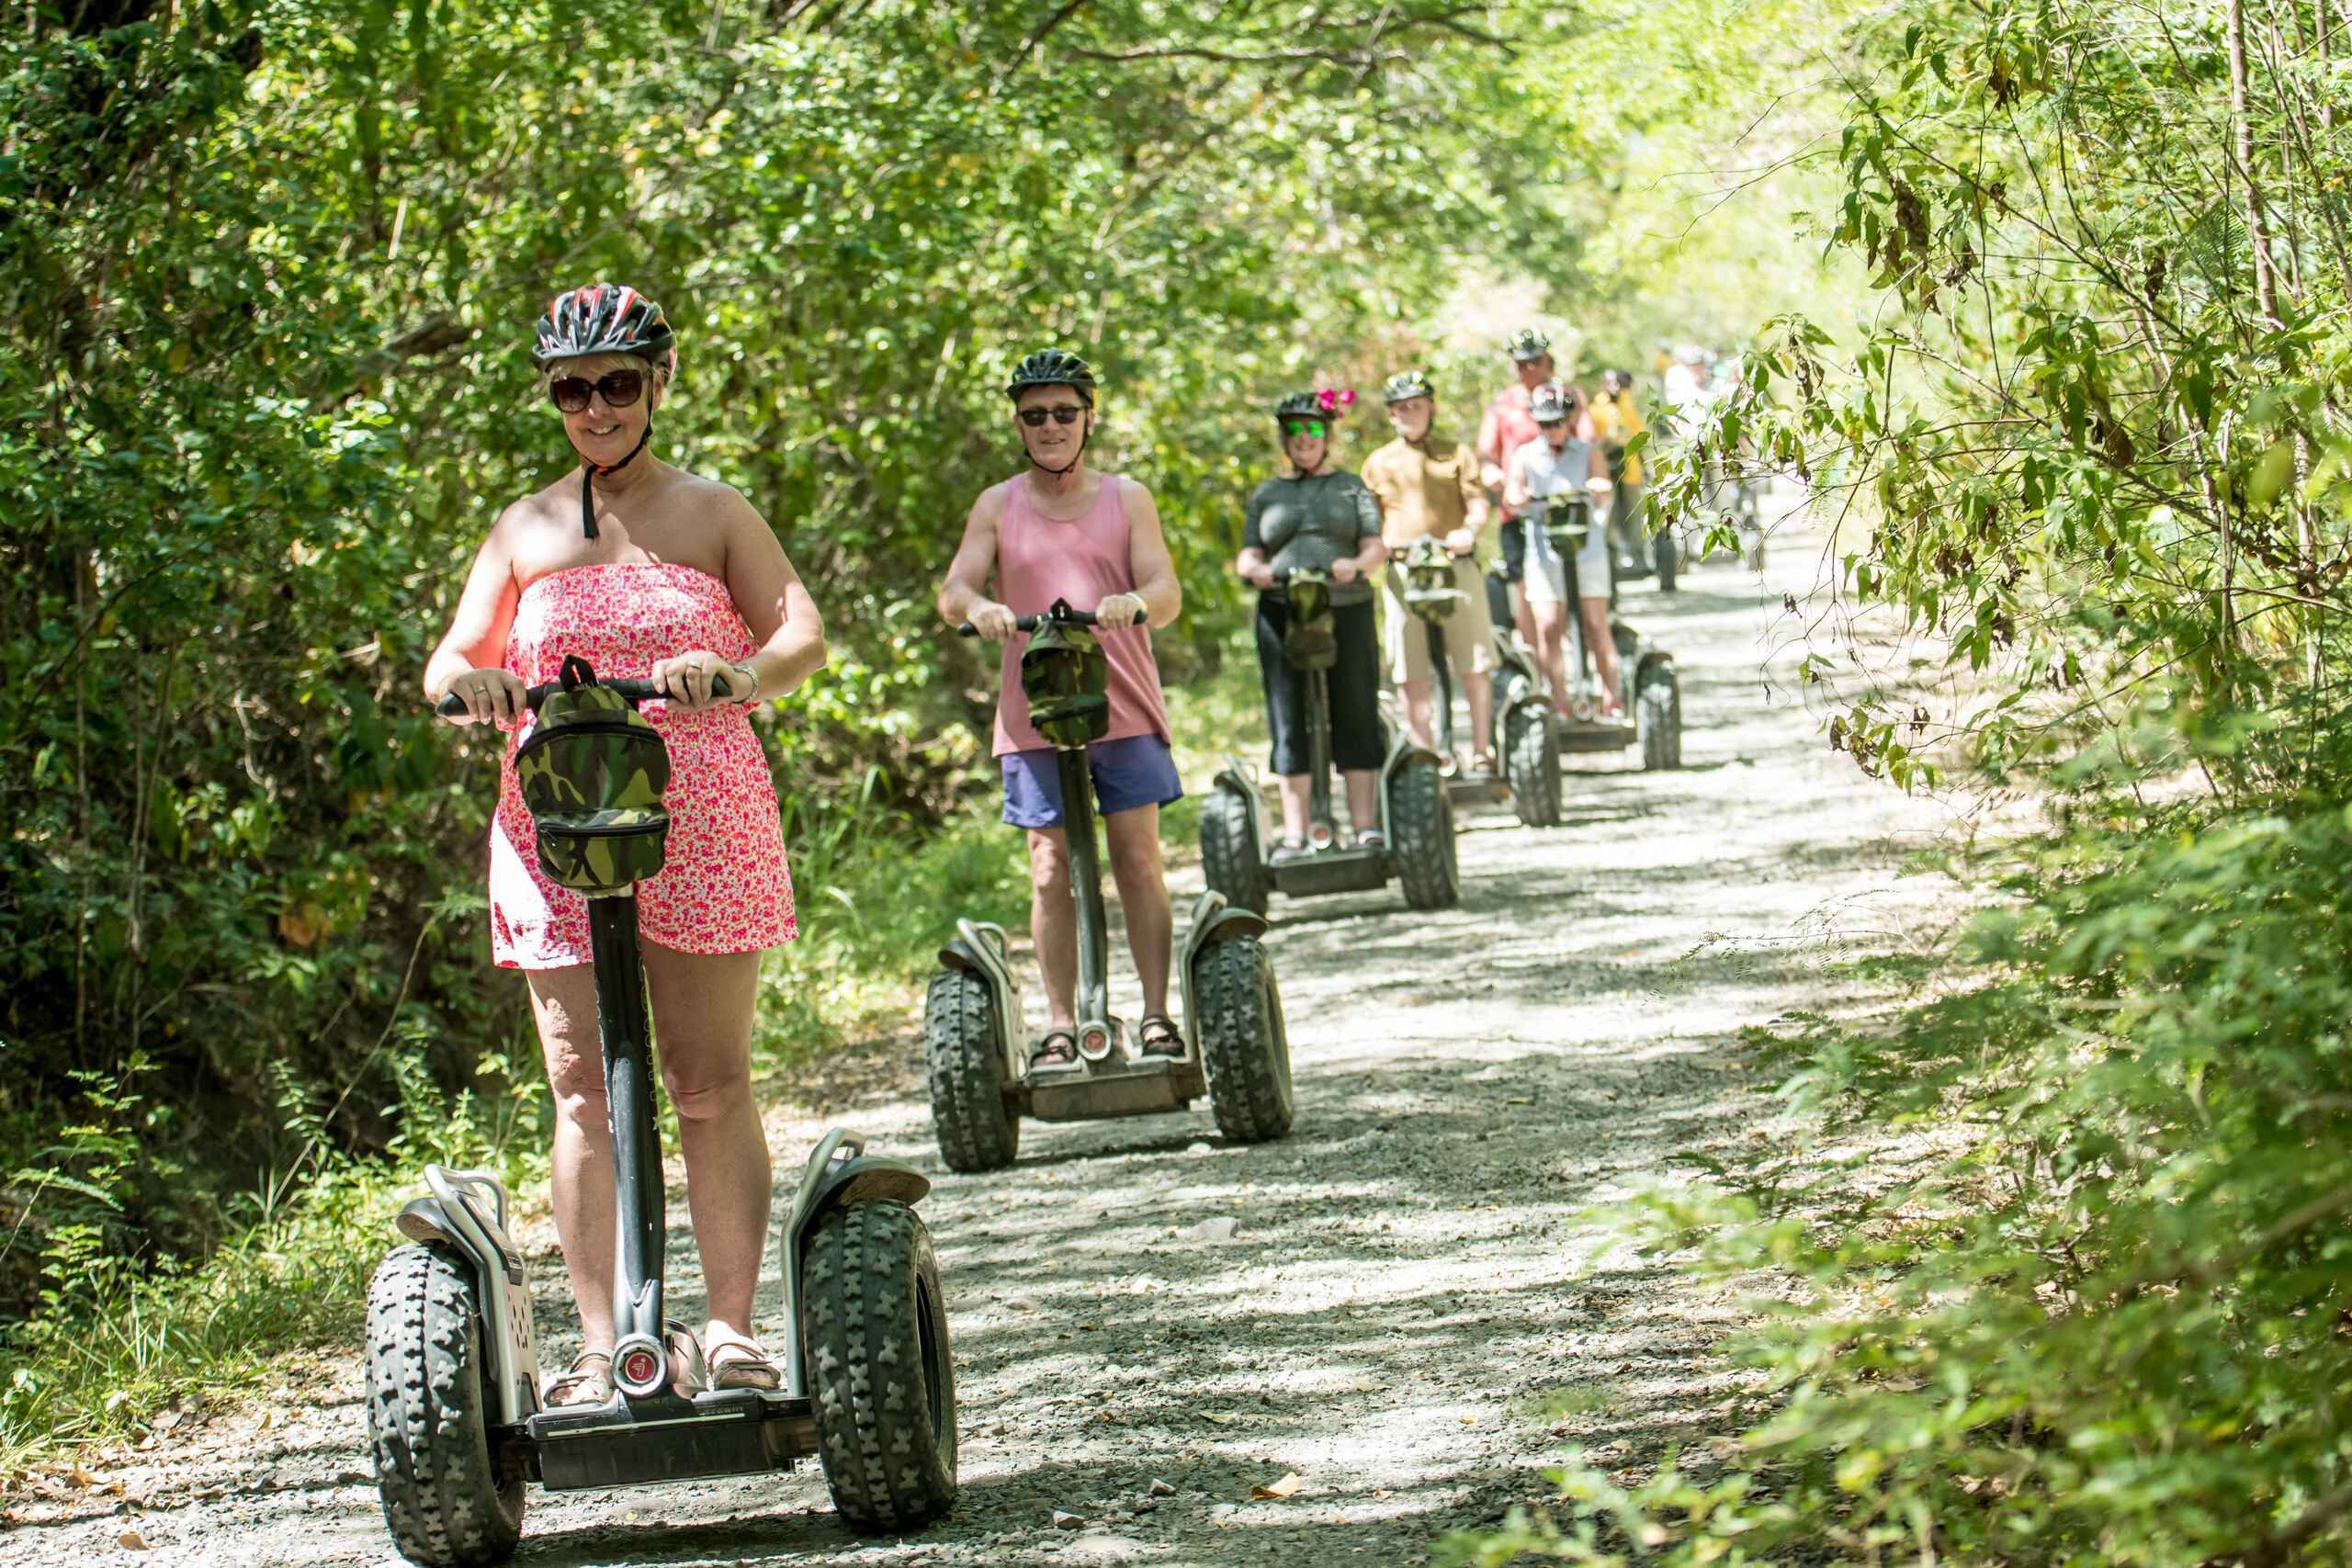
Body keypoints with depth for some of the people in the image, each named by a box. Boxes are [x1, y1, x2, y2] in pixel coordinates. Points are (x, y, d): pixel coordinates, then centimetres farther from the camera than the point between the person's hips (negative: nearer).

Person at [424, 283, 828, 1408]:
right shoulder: (524, 533, 13)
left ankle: (732, 1326, 9)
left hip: (701, 820, -1)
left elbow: (804, 633, -3)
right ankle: (598, 1348, -3)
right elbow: (452, 661, 5)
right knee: (583, 1088, -3)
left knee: (712, 1084, 1)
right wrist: (465, 681, -19)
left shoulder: (713, 515, 8)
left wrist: (742, 671, -26)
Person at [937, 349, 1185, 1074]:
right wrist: (975, 606, -26)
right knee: (1050, 870, -1)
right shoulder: (997, 507, 8)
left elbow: (1167, 591, -3)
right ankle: (1060, 1026, 3)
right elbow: (952, 591, -2)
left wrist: (1136, 602, -27)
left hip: (1124, 707, 0)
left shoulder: (1126, 499, 8)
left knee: (1138, 858, -3)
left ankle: (1157, 1015, 4)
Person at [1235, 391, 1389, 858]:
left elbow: (1376, 547, 5)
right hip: (1281, 615, 1)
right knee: (1290, 726, -1)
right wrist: (1256, 568, -13)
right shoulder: (1266, 495, 19)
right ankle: (1294, 834, 1)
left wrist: (1356, 564, -18)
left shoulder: (1350, 487, 15)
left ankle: (1366, 828, 1)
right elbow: (1247, 556, 12)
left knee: (1355, 722, -2)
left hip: (1346, 613, -1)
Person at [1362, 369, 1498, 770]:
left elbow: (1478, 504, 1)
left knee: (1475, 666, -4)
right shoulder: (1378, 463, 15)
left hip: (1456, 566, -1)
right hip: (1402, 571, 1)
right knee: (1412, 676, -1)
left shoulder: (1457, 454, 11)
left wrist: (1469, 531, -20)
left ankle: (1482, 751, 4)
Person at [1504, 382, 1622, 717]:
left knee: (1596, 625, -2)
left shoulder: (1588, 453, 5)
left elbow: (1603, 499, -6)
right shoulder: (1525, 457, 6)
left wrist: (1598, 493, -29)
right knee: (1548, 626, -7)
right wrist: (1519, 498, -29)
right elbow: (1514, 496, -5)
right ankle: (1560, 704, 0)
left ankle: (1611, 699, 7)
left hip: (1588, 548, 0)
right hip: (1545, 552, 0)